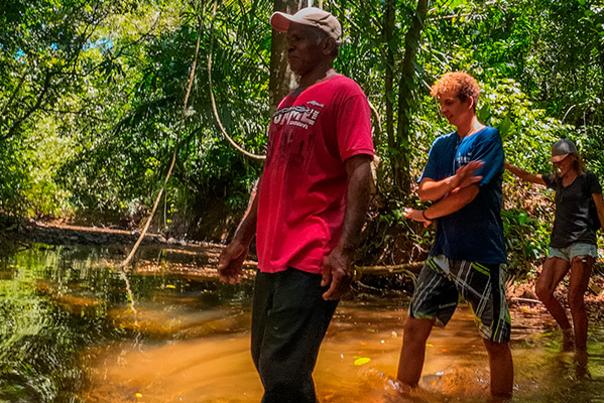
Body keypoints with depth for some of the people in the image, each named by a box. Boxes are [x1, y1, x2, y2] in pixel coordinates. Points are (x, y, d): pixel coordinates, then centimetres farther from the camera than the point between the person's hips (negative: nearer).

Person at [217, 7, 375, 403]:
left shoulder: (343, 92, -5)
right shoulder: (287, 104, 20)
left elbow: (360, 171, -15)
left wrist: (344, 250, -24)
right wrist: (242, 239, 20)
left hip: (311, 261, -9)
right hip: (271, 257, 9)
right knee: (267, 363, 16)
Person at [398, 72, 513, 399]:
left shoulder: (488, 138, -7)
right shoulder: (441, 145, 13)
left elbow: (467, 195, -15)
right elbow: (424, 190, 3)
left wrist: (423, 215, -1)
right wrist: (451, 182, -19)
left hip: (481, 255, -6)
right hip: (443, 252, 6)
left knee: (496, 342, 3)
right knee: (414, 328, 5)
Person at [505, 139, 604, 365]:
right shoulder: (557, 181, 17)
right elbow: (527, 176, 17)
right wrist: (504, 165, 4)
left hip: (582, 243, -6)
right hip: (558, 245, 6)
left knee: (575, 298, -10)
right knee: (542, 290, -9)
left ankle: (581, 351, 0)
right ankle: (566, 330, 13)